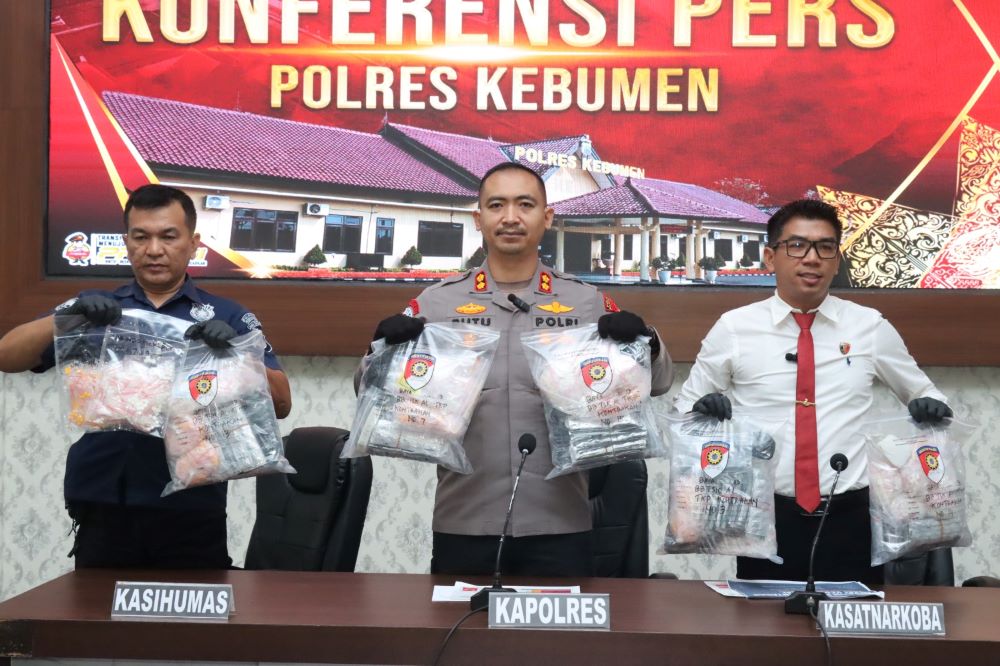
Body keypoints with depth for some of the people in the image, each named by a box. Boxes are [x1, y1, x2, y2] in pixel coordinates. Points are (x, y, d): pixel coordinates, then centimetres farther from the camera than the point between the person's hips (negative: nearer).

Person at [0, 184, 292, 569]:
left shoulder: (227, 317, 7)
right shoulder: (94, 309, 11)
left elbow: (280, 404, -1)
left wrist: (234, 352, -18)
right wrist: (68, 315, -15)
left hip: (191, 511, -1)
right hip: (103, 508, 1)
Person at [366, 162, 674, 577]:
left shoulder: (587, 303, 6)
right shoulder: (438, 302, 5)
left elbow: (657, 382, 7)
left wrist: (643, 341, -14)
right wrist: (385, 348, -16)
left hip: (560, 525, 0)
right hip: (463, 526, 0)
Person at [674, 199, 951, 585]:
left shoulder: (870, 327, 6)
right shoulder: (733, 328, 2)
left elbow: (921, 393, 20)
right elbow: (684, 408, 10)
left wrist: (931, 408, -3)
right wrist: (702, 408, -13)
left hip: (850, 518, 1)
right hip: (767, 518, -1)